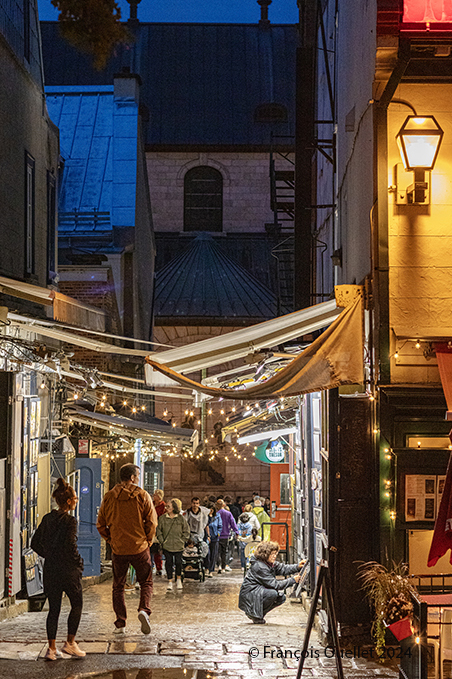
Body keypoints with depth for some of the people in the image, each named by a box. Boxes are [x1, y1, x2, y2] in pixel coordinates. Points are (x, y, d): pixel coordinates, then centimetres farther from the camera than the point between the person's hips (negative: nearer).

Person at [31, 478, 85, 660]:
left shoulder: (47, 519, 6)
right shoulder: (70, 521, -14)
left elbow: (35, 543, 9)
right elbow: (70, 546, -21)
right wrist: (79, 562, -6)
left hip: (50, 569, 6)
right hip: (68, 570, -6)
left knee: (53, 608, 10)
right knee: (77, 604, 12)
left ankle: (51, 648, 8)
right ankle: (70, 643, 10)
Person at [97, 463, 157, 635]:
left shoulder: (109, 497, 1)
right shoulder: (143, 496, -5)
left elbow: (101, 524, 5)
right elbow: (152, 522, -4)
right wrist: (147, 542, 9)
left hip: (118, 549, 2)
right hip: (140, 548, -2)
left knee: (118, 587, 12)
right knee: (146, 582, 12)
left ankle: (120, 624, 8)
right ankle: (144, 610, -13)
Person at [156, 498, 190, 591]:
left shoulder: (181, 518, -1)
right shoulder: (162, 518, 1)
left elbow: (186, 531, 6)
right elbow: (158, 531, 7)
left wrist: (182, 541, -1)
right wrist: (162, 541, -1)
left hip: (178, 546, -1)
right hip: (167, 546, 1)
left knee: (178, 562, 1)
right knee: (168, 563, 1)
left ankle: (178, 580, 22)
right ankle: (170, 581, 11)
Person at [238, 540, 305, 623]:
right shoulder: (259, 567, -26)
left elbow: (283, 568, -1)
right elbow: (274, 584, -26)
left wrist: (297, 566, -18)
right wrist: (292, 580, -24)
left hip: (259, 591, 10)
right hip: (248, 594, -10)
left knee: (281, 598, 2)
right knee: (273, 593, -29)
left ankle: (258, 614, 10)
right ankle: (254, 614, -11)